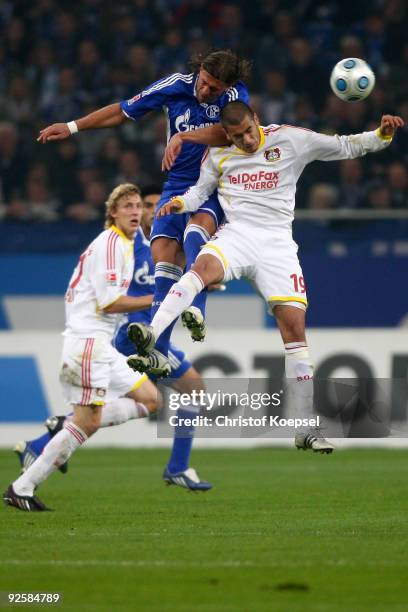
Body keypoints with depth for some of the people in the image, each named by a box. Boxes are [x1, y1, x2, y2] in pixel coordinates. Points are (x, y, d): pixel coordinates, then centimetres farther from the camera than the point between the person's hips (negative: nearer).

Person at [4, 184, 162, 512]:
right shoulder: (110, 243, -11)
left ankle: (64, 428, 1)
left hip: (102, 343, 10)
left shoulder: (126, 245, 20)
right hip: (88, 339, -10)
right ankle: (21, 489, -10)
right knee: (88, 422, -14)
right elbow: (109, 302, -17)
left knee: (150, 400, 8)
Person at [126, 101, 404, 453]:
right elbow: (201, 191, 21)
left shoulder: (291, 140, 3)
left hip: (277, 243, 0)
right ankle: (149, 338, -53)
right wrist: (180, 203, 0)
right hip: (236, 235, 1)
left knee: (294, 324, -10)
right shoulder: (217, 155, 9)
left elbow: (345, 147, 7)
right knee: (204, 266, -34)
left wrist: (382, 135, -6)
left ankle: (307, 429, -5)